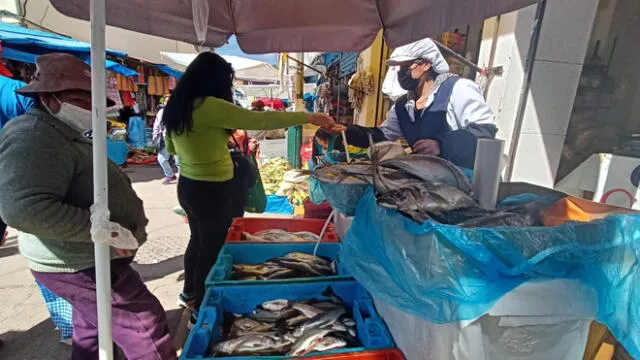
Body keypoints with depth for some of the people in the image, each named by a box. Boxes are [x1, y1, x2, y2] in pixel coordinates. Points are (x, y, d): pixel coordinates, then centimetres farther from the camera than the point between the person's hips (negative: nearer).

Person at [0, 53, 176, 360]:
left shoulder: (63, 134, 13)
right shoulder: (34, 137, -23)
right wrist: (103, 229, -31)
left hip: (86, 259, 11)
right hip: (80, 265, -11)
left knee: (92, 330, 25)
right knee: (145, 323, -3)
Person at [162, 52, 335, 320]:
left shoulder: (177, 106, 6)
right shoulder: (207, 106, -22)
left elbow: (171, 148, 18)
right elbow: (258, 120, -26)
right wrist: (309, 117, -21)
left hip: (188, 185, 9)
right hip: (211, 190, -9)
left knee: (199, 239, 25)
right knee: (211, 247, 9)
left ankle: (190, 292, 48)